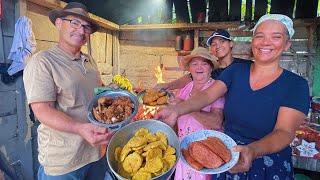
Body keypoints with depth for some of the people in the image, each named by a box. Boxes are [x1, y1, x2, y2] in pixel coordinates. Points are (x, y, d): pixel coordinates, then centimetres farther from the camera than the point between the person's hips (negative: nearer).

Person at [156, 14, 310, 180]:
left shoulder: (296, 85, -12)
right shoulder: (235, 70, -5)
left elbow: (285, 132, -21)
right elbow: (207, 95, -15)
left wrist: (253, 151, -41)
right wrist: (176, 110, -33)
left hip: (268, 166, -2)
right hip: (226, 156, 3)